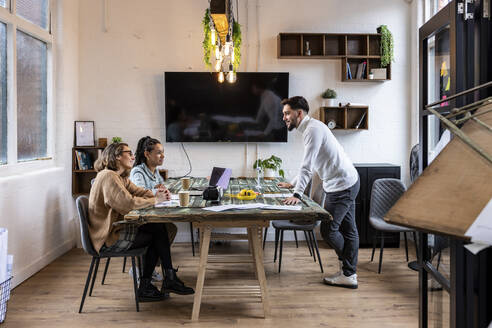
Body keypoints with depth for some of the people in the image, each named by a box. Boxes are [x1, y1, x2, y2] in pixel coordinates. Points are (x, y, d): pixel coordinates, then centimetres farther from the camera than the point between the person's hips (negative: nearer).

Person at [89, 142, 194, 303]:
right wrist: (154, 200, -15)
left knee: (158, 230, -1)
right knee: (158, 231, -12)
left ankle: (145, 287, 2)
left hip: (115, 229, 10)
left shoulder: (121, 177, 16)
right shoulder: (108, 176, -16)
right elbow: (127, 203, -26)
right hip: (106, 239, -10)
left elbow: (139, 192, 12)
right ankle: (170, 280, 1)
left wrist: (156, 194, -9)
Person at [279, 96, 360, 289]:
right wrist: (292, 184, 29)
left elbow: (307, 166, -25)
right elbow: (308, 165, 25)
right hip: (347, 183, 10)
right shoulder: (310, 128, 16)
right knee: (348, 230, 11)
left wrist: (297, 194, -27)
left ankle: (348, 274, 15)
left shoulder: (313, 128, -17)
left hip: (342, 186, -10)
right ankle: (349, 274, 19)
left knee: (328, 228, -3)